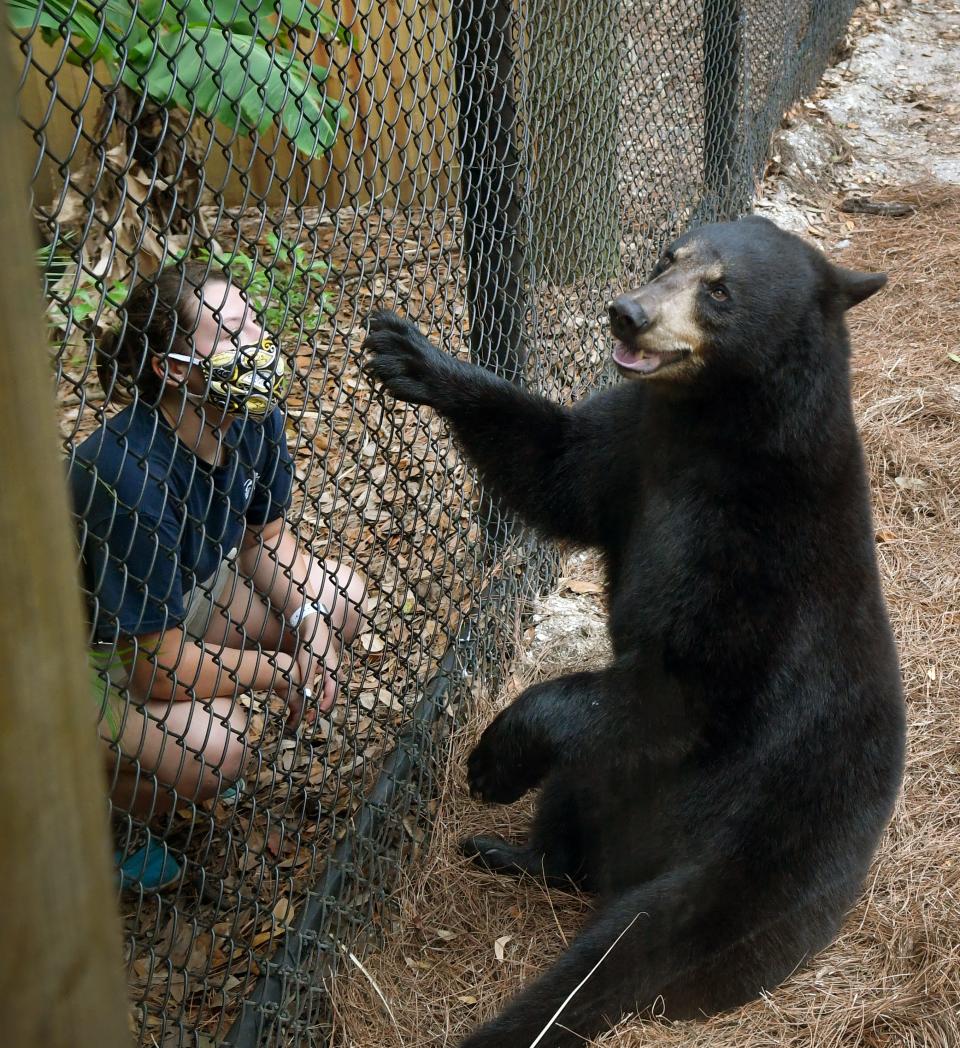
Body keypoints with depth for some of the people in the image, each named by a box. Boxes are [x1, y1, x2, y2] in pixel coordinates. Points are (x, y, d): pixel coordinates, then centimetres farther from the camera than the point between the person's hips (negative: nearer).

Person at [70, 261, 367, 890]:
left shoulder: (254, 419, -14)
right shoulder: (132, 478, -38)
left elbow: (265, 540, 3)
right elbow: (159, 667, -31)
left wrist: (310, 622, -16)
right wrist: (282, 670, -19)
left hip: (185, 595, 8)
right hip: (94, 646, -8)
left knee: (339, 597, -3)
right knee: (211, 747, -32)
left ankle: (207, 727, 12)